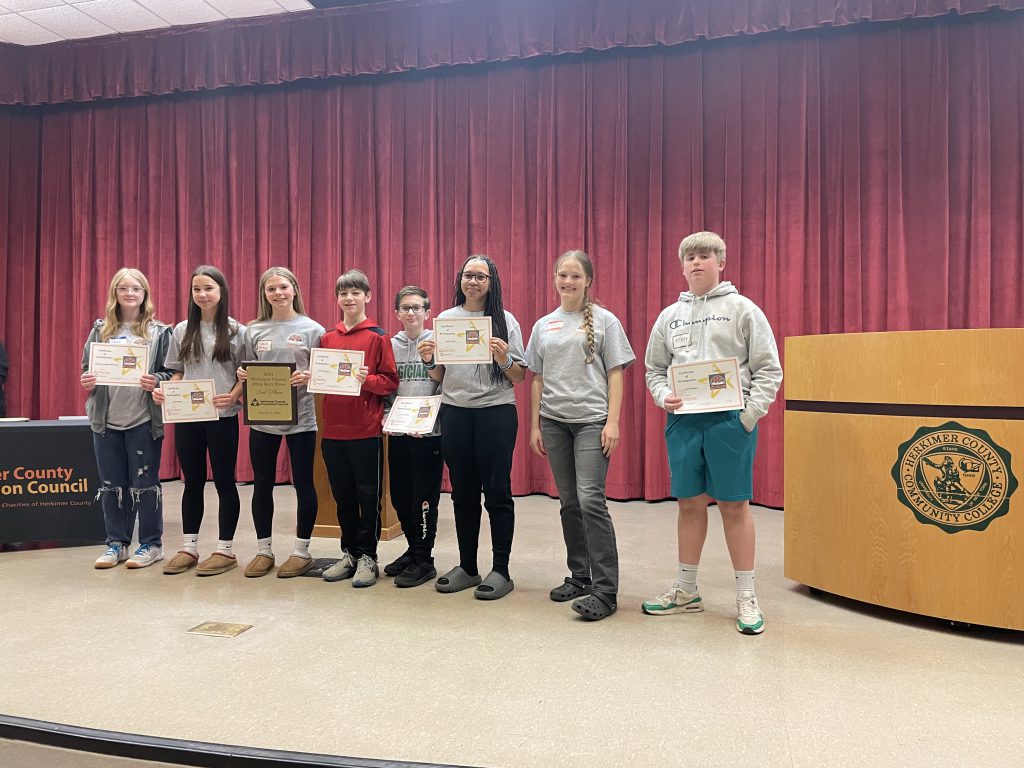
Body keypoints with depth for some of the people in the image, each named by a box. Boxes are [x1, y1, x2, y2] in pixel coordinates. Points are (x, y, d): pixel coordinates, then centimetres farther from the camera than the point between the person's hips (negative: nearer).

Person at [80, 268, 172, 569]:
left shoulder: (159, 332, -1)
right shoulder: (101, 329, 9)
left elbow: (172, 373, -1)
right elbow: (86, 369, 12)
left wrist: (157, 381, -21)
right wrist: (86, 381, -9)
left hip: (144, 419, -4)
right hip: (106, 418, 4)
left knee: (144, 483, 3)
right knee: (111, 484, 10)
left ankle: (151, 544, 14)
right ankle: (116, 543, 22)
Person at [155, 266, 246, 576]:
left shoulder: (237, 332, -2)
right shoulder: (182, 330, 8)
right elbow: (178, 373, 12)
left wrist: (232, 397, -19)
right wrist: (165, 392, -6)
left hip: (222, 417, -3)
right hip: (186, 416, 3)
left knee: (224, 482, 5)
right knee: (193, 481, 11)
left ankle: (225, 549, 15)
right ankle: (189, 547, 21)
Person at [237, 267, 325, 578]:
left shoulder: (312, 329, -1)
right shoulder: (254, 330, 8)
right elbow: (245, 371, 14)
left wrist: (308, 377, -20)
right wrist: (242, 375, -7)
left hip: (300, 418, -3)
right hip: (262, 418, 3)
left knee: (303, 483, 5)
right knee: (262, 484, 9)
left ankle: (301, 551, 17)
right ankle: (264, 550, 23)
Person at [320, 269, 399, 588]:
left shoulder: (378, 337, -3)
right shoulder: (327, 338, 10)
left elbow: (390, 381, -5)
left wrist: (367, 379, -21)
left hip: (366, 430, -4)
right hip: (333, 430, 5)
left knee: (368, 495, 4)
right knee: (343, 495, 13)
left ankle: (367, 556, 15)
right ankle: (349, 553, 25)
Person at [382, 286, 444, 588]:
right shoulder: (391, 345, 9)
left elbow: (447, 387, -4)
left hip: (429, 433, -4)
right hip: (398, 433, 4)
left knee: (423, 499, -1)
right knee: (400, 497, 12)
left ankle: (423, 560, 11)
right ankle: (414, 549, 29)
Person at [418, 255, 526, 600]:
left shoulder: (504, 320, 1)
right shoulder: (445, 319, 9)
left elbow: (519, 378, 1)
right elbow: (439, 377, 14)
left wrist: (504, 359, -18)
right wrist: (429, 361, -6)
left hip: (496, 412, -3)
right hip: (454, 413, 3)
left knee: (497, 492, 0)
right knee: (463, 492, 11)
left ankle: (501, 571, 10)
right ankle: (467, 567, 22)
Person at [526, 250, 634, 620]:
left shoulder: (604, 321, 2)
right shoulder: (543, 326, 12)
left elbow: (615, 374, -1)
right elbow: (537, 379, 14)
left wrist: (612, 422, -10)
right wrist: (535, 426, 10)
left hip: (592, 421, -4)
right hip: (554, 421, 4)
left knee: (590, 499, -14)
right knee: (568, 502, 9)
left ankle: (605, 590, -8)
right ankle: (579, 575, 22)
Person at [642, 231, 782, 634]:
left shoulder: (743, 310, 1)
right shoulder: (669, 316, 13)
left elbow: (768, 369, -1)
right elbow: (654, 369, 17)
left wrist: (750, 414, -11)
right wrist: (664, 397, -3)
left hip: (730, 419, -3)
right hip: (682, 419, 4)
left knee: (735, 505, 1)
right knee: (689, 503, 10)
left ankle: (746, 597, 12)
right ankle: (686, 590, 22)